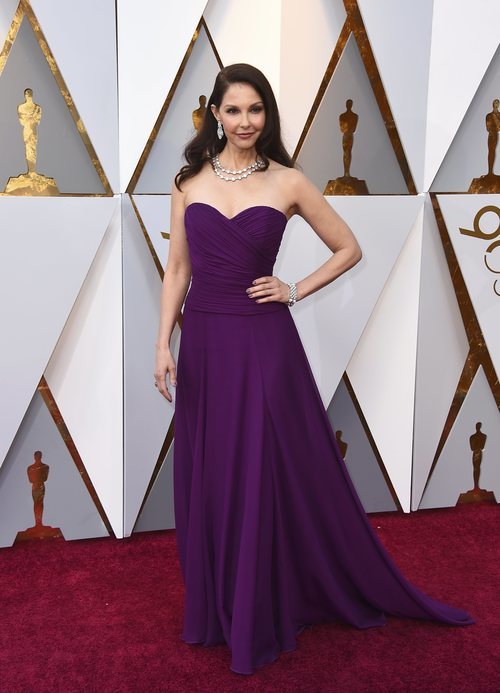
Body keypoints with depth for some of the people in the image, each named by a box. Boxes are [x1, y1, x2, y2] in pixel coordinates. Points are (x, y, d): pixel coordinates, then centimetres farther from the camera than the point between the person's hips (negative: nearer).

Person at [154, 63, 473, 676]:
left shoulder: (287, 181, -1)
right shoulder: (190, 181, 5)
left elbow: (348, 249, 6)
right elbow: (177, 269, 6)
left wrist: (296, 291, -4)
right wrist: (163, 344, -2)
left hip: (262, 343, -3)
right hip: (203, 342, 3)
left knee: (268, 476, 2)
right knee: (205, 481, 10)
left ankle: (261, 617, 21)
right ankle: (214, 610, 29)